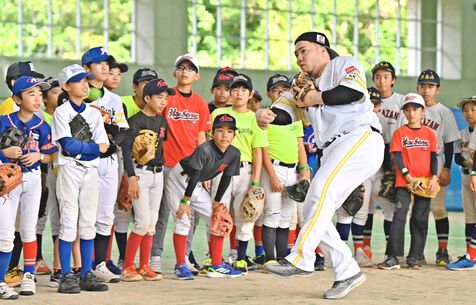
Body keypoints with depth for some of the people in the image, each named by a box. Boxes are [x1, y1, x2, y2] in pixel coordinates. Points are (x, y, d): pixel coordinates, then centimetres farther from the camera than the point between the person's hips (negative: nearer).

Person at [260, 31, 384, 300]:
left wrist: (317, 98, -6)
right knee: (314, 214, 1)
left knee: (322, 188, -26)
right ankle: (348, 272, 6)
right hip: (334, 152, 9)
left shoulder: (344, 65, 5)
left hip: (361, 139, -9)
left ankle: (301, 259, -31)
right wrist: (265, 115, -9)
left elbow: (355, 91, -16)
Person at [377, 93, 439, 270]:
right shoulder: (400, 132, 3)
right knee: (399, 216, -10)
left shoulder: (429, 134, 8)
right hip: (404, 182, -2)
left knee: (420, 220, 4)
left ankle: (414, 258, 10)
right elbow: (397, 156, -2)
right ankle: (393, 258, -11)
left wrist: (434, 177, -8)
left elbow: (433, 157, 6)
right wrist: (407, 175, -14)